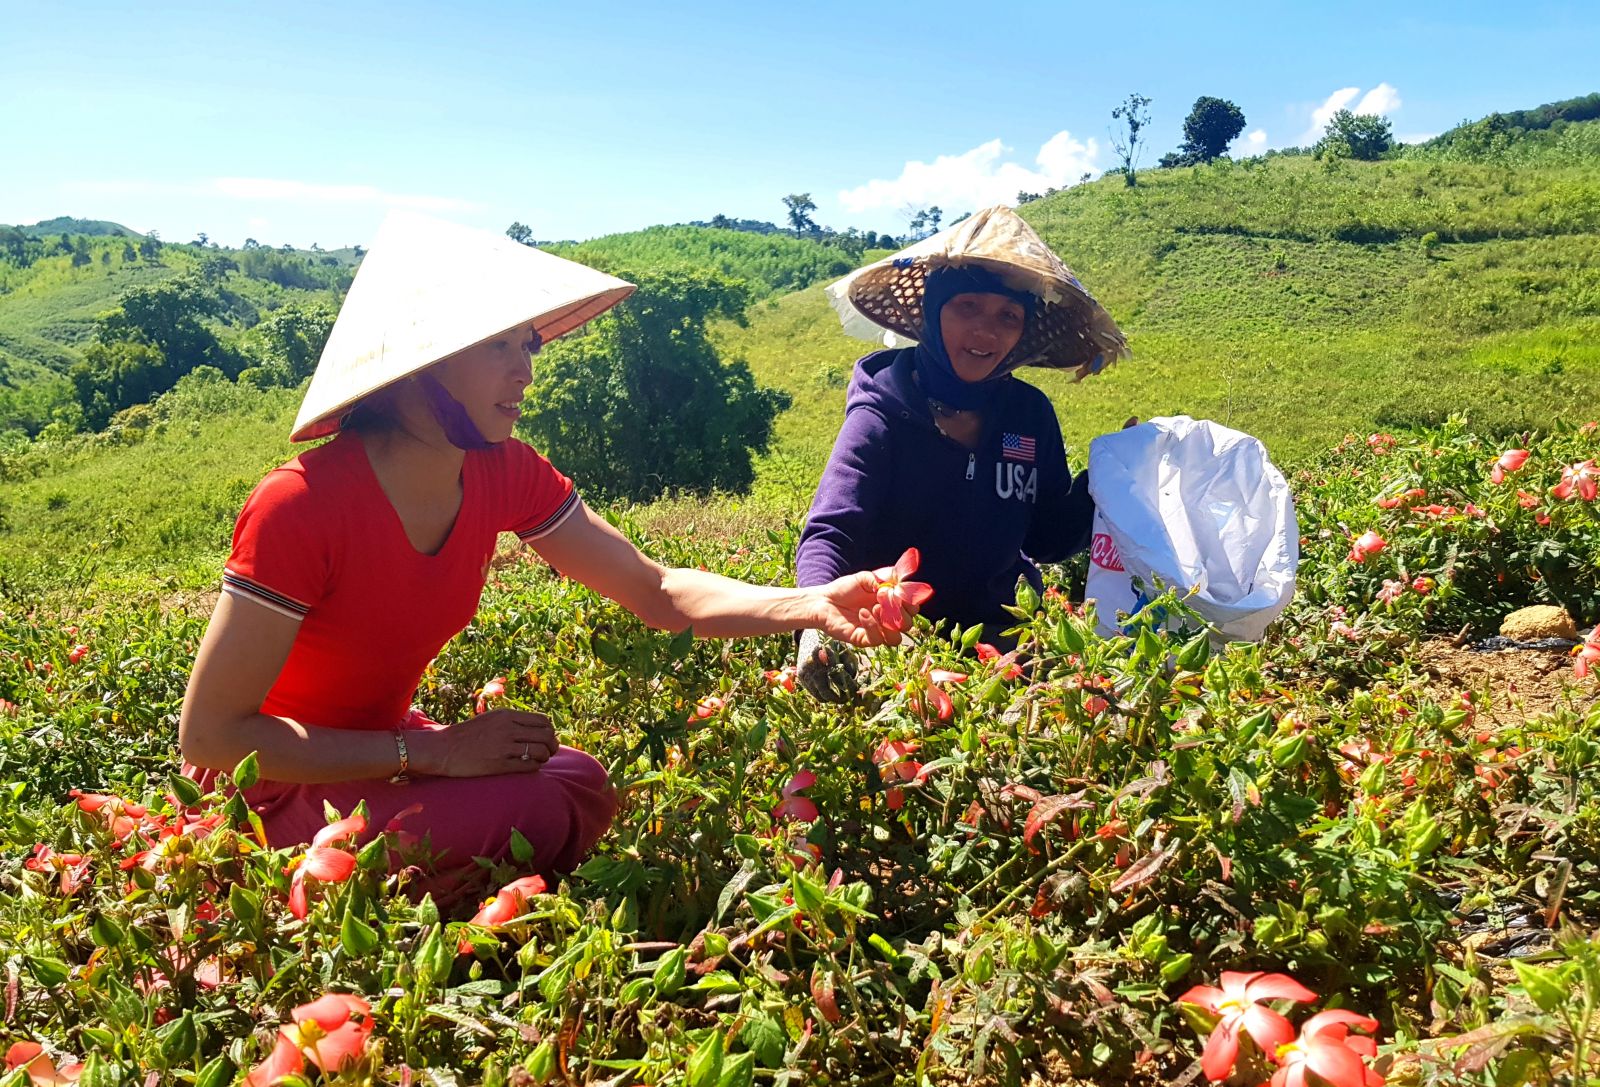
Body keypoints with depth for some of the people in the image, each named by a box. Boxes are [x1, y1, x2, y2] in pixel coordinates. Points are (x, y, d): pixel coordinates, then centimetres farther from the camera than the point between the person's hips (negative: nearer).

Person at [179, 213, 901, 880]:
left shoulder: (504, 475, -11)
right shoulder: (303, 505, -29)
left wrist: (810, 604, -24)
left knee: (584, 787, -16)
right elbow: (208, 735, -24)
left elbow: (658, 592, -7)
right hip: (276, 787, -6)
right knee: (531, 812, -26)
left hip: (382, 748, 6)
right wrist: (433, 752, -28)